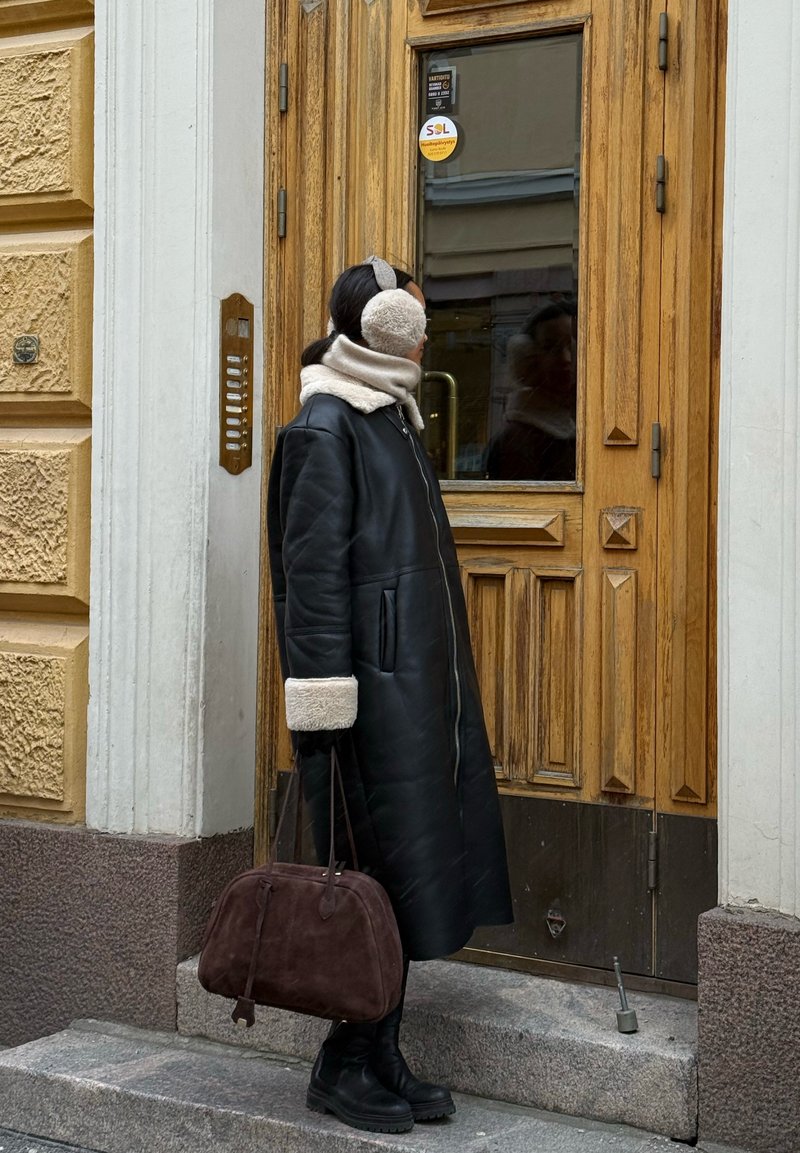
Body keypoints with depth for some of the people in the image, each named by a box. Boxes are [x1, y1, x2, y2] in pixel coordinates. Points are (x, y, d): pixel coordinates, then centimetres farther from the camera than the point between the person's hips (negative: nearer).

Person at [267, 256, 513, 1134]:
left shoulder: (392, 419, 17)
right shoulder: (326, 427, -10)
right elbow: (312, 573, -15)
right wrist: (326, 712, -19)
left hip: (418, 684, 9)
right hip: (371, 687, -9)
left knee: (405, 877, 11)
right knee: (372, 875, -3)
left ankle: (382, 1059, 20)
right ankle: (344, 1068, 10)